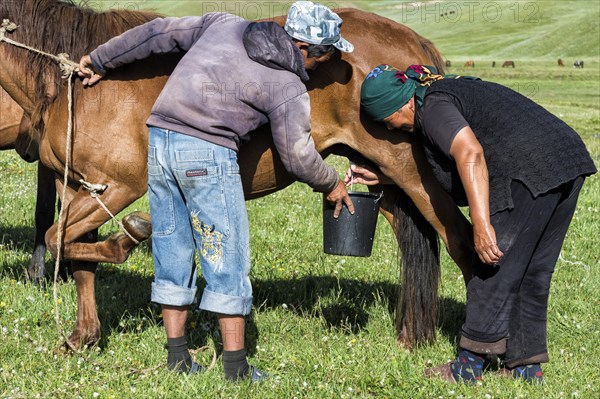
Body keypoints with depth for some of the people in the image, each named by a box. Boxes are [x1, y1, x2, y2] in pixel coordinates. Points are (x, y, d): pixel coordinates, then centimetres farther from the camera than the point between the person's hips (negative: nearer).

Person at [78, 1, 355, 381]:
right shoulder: (290, 89, -1)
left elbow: (158, 33, 18)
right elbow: (298, 157, 2)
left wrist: (101, 60, 28)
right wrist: (332, 184, 22)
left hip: (158, 139, 6)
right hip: (208, 153, -6)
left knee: (172, 253, 14)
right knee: (228, 259, 4)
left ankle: (178, 358, 21)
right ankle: (236, 368, 5)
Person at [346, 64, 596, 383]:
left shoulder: (432, 107, -6)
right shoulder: (448, 90, 26)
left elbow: (470, 155, -24)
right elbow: (432, 170, 35)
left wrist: (481, 224, -29)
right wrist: (380, 177, 36)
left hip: (530, 172, -10)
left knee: (494, 270, 1)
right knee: (532, 271, 18)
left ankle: (469, 366, 9)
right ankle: (526, 363, 25)